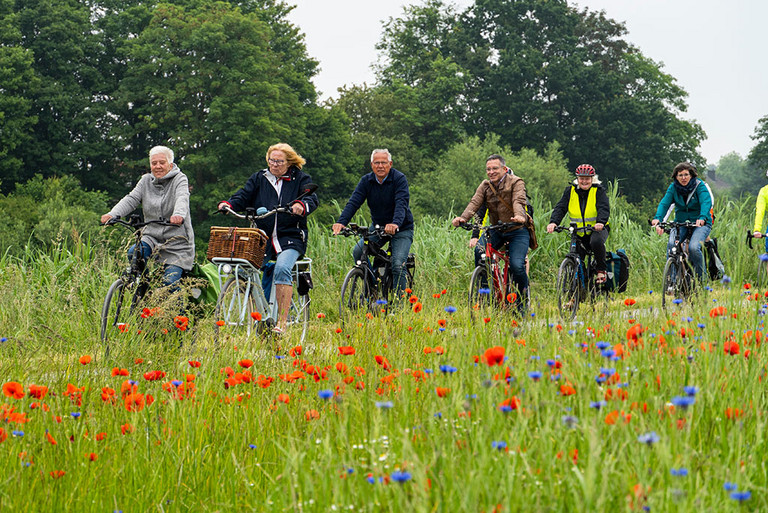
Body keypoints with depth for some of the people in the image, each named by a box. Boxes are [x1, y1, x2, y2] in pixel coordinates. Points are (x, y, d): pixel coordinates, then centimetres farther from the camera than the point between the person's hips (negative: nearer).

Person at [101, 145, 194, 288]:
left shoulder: (180, 179, -3)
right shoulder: (146, 180, 9)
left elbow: (182, 199, -23)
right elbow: (131, 199, -4)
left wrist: (179, 215, -48)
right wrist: (112, 214, -24)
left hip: (177, 241, -4)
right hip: (152, 236, 4)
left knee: (169, 282, -18)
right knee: (133, 253, -26)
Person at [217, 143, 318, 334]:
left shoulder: (301, 179, 8)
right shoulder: (259, 178, 17)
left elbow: (312, 199, -8)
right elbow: (243, 197, 8)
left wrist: (302, 206, -33)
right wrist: (228, 204, -15)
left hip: (290, 238, -3)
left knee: (282, 269, -30)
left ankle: (282, 321, -29)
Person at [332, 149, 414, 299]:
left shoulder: (399, 179, -17)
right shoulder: (366, 181, -4)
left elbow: (401, 204, -32)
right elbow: (353, 202, -15)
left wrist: (395, 223, -52)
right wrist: (341, 222, -33)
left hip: (401, 229, -4)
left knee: (398, 265, -20)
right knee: (358, 251, -16)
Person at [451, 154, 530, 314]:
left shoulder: (515, 182, -10)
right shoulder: (485, 186, 3)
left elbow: (519, 201, -27)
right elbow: (475, 203, -12)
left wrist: (519, 216, -50)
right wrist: (463, 218, -32)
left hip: (517, 231, -5)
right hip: (496, 231, 5)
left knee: (517, 265, -22)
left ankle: (523, 299, 2)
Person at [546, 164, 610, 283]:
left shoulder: (598, 191, -4)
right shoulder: (570, 191, 4)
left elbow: (604, 208, -18)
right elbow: (560, 208, -6)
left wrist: (600, 222, -40)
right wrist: (553, 222, -26)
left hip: (598, 229, -3)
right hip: (578, 232, 3)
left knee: (596, 242, -37)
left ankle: (601, 270, -17)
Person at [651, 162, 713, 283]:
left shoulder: (700, 186, -10)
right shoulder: (673, 188, 0)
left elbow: (706, 203, -25)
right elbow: (665, 203, -12)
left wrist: (702, 218, -46)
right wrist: (658, 218, -32)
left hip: (701, 224, -3)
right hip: (680, 223, 3)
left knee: (693, 247, -28)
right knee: (671, 244, -25)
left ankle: (701, 278, -8)